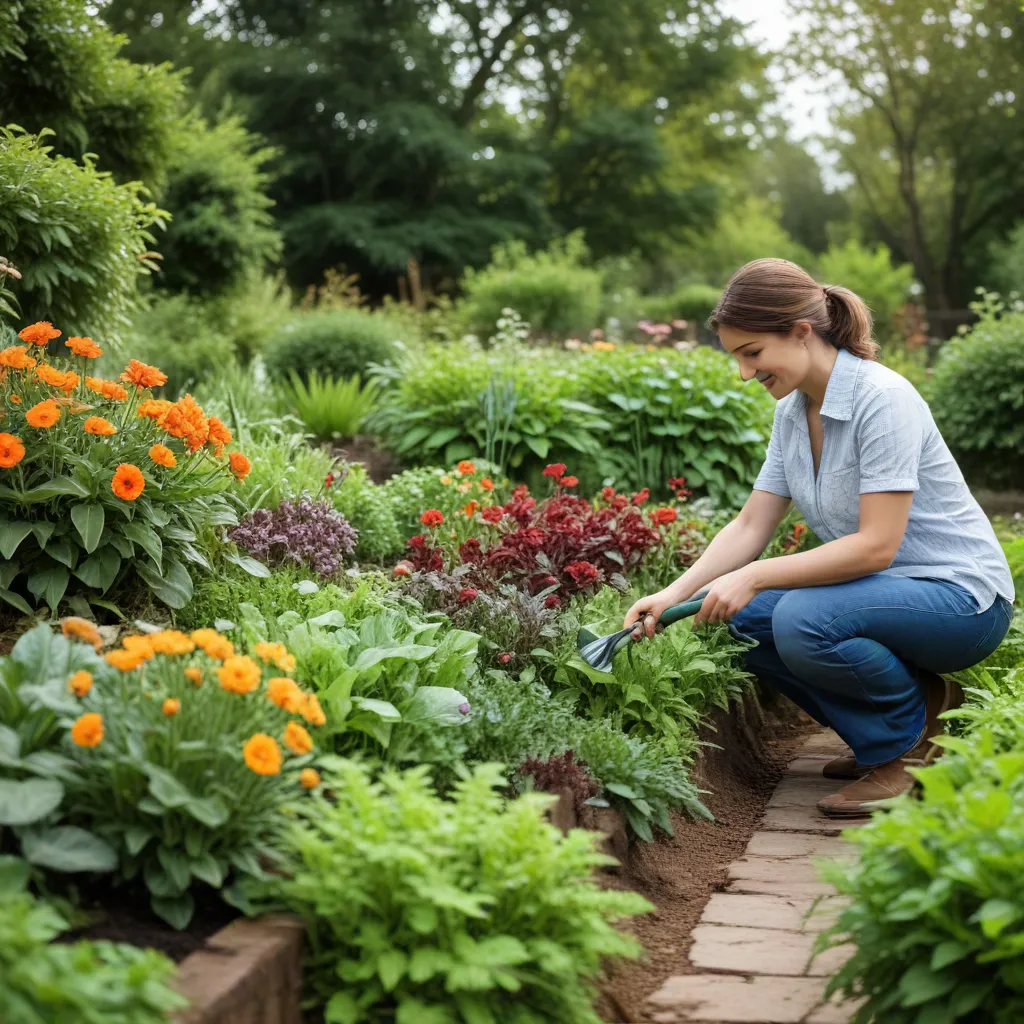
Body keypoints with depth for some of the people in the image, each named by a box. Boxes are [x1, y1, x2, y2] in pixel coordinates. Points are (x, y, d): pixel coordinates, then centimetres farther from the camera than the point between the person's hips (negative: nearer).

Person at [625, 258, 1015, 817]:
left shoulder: (882, 398, -23)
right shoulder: (792, 411, 3)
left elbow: (876, 545, -27)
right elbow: (750, 525, 3)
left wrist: (754, 576, -27)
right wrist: (674, 593, -11)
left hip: (961, 597, -8)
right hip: (886, 591, 9)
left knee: (802, 621, -32)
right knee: (744, 619, -10)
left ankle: (916, 721, -3)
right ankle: (881, 736, 6)